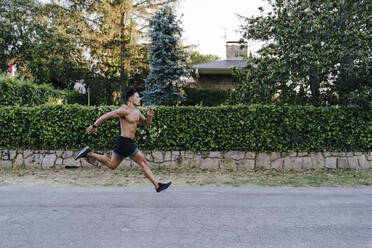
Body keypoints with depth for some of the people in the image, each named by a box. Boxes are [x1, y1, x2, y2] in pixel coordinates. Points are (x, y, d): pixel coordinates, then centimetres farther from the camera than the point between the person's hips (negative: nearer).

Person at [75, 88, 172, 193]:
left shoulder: (137, 112, 14)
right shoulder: (124, 111, -14)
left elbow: (146, 123, 21)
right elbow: (106, 115, -14)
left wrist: (149, 116, 1)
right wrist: (94, 126, -15)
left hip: (125, 143, 10)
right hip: (125, 142, -10)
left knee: (111, 164, 18)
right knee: (143, 163, -3)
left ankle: (88, 153, 20)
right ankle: (157, 186, 4)